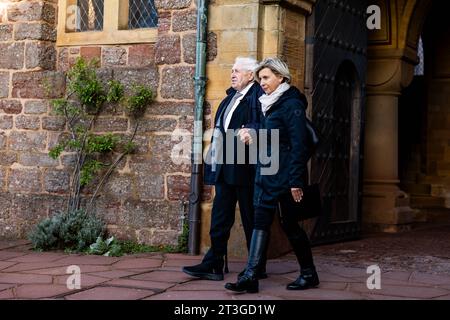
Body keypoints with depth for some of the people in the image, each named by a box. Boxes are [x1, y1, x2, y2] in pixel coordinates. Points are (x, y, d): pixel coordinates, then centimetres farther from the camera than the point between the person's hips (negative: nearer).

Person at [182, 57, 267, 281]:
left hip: (245, 167, -8)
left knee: (251, 218, 2)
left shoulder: (259, 95, -7)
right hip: (225, 167, 8)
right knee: (220, 217, 8)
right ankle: (214, 265, 11)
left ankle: (257, 268, 13)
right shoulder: (231, 95, 19)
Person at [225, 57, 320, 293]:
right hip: (266, 173, 8)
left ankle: (309, 274, 16)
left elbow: (299, 145, -16)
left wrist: (296, 181, -20)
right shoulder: (270, 104, 15)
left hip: (284, 175, -8)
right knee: (260, 221, 1)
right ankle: (250, 276, 1)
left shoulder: (291, 104, -11)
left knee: (289, 224, 0)